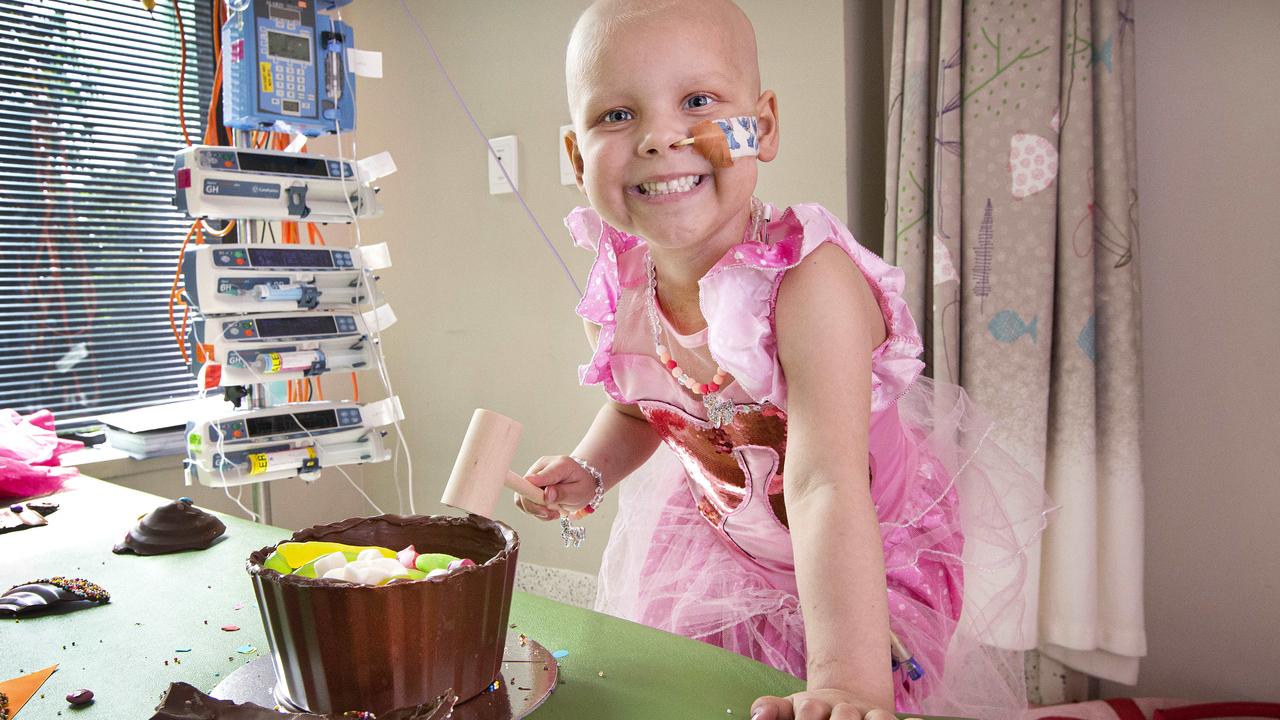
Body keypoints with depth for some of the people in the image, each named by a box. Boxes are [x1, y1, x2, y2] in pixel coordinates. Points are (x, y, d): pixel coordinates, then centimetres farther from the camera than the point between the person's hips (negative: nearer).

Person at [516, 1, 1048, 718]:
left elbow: (825, 486, -42)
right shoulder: (618, 295, -17)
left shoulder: (811, 282, -34)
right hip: (721, 542, 5)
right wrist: (589, 472, -12)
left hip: (871, 568, -4)